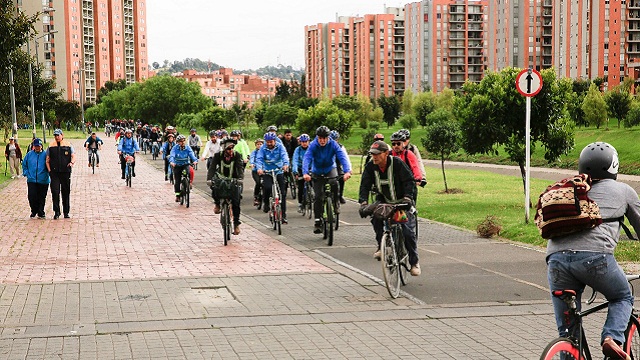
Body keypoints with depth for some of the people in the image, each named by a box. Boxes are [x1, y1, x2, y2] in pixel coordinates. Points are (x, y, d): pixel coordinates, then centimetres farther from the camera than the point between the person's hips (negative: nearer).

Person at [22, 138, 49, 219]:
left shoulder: (45, 155, -1)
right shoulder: (29, 154, 7)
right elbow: (24, 164, 17)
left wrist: (48, 174, -5)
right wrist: (26, 173, 7)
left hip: (43, 181, -2)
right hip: (31, 180, 2)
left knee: (41, 198, 4)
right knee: (31, 196, -7)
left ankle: (40, 213, 16)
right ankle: (34, 211, 13)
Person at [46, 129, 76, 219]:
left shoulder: (68, 145, 6)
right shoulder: (51, 146, 8)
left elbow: (73, 156, 3)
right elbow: (47, 160, 10)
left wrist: (72, 162, -19)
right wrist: (49, 170, -3)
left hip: (66, 172, 0)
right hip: (54, 173, 0)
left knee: (66, 192, 6)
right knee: (55, 192, -7)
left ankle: (66, 212, 15)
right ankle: (56, 212, 0)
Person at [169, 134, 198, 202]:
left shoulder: (188, 148, -8)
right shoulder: (175, 148, -12)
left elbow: (191, 154, -21)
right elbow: (172, 155, -25)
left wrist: (195, 160, -42)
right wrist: (171, 162, -46)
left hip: (186, 164, 0)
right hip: (177, 165, 0)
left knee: (188, 173, -31)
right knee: (177, 181, -1)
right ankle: (177, 195, 13)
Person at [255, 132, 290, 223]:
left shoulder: (280, 146, -4)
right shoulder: (263, 149, -4)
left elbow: (284, 155, -20)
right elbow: (259, 158, -16)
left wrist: (286, 164, -41)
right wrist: (259, 168, -36)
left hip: (279, 172, 1)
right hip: (267, 172, -1)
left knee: (282, 194, -1)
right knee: (267, 187, -28)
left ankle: (283, 215, 9)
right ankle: (266, 202, 2)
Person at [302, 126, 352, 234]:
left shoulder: (333, 144, -21)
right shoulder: (313, 146, -21)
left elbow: (342, 157, -31)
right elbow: (306, 158, -33)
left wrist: (347, 171, -48)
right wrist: (305, 173, -52)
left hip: (330, 168, 0)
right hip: (317, 171, 0)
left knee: (334, 183, -32)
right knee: (318, 196, -8)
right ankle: (317, 221, 2)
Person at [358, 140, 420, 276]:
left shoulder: (397, 163, -20)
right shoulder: (370, 167, -9)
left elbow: (409, 181, -21)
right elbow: (365, 185, -13)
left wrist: (407, 197, -36)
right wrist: (363, 202, -29)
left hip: (402, 201, -3)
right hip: (383, 200, 3)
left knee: (408, 231, -13)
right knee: (375, 218, -28)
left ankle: (414, 262, 3)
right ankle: (381, 246, -8)